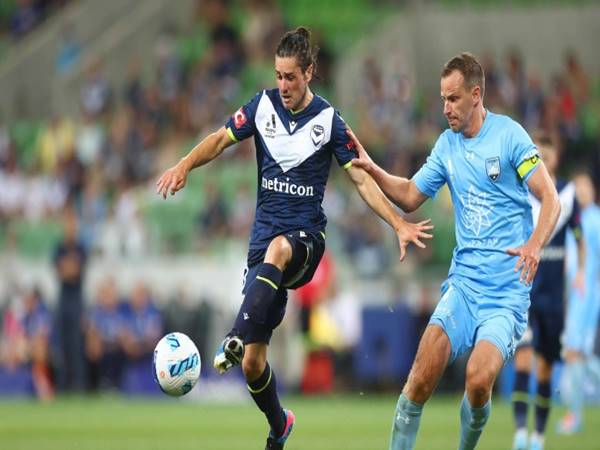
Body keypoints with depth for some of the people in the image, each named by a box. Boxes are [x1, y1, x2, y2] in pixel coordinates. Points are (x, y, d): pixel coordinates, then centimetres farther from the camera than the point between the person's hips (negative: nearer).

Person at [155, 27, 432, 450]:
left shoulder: (328, 120, -3)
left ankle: (236, 341, -54)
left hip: (307, 237, -3)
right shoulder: (263, 105, 3)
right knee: (253, 362, -3)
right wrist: (184, 166, -9)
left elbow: (361, 178, 0)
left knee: (276, 249, -43)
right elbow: (221, 139, 10)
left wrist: (400, 225, -7)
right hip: (265, 236, 3)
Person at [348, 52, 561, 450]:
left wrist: (534, 244, -25)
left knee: (479, 381, -22)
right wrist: (372, 169, 6)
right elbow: (410, 197, 22)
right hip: (464, 279, 5)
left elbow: (551, 199, -8)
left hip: (508, 286, -5)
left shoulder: (509, 135, -5)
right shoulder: (447, 144, 12)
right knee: (423, 376, -14)